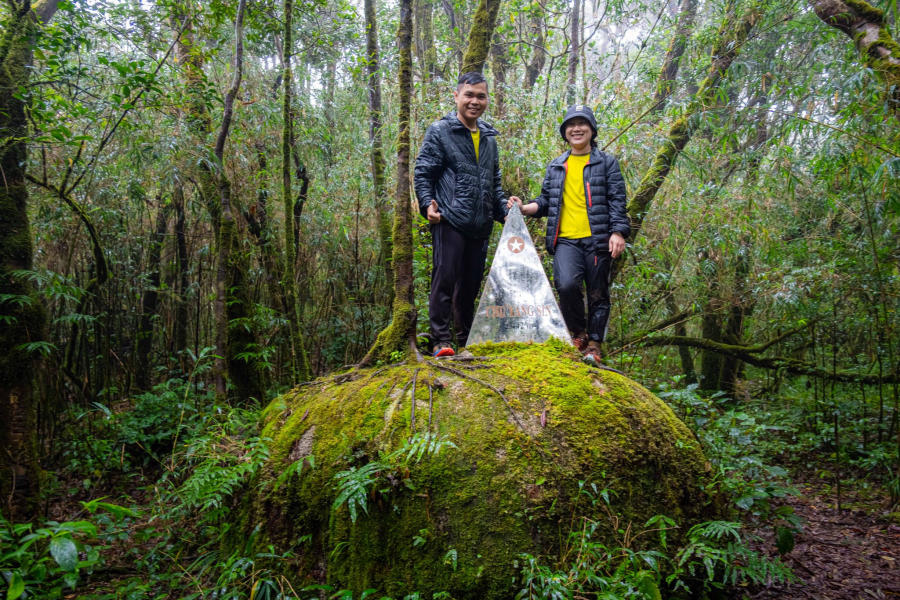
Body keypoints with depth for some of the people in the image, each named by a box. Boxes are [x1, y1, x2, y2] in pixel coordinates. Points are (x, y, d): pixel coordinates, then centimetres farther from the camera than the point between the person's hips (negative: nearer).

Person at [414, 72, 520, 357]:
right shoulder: (439, 131, 2)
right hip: (449, 221, -6)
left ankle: (467, 339, 21)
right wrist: (427, 204, -16)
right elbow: (422, 173, -2)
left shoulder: (489, 138, 20)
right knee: (445, 280, -8)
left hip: (480, 226, 6)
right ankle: (441, 341, -2)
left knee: (471, 283, 11)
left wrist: (504, 206, 14)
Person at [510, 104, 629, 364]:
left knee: (598, 293, 3)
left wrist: (618, 231, -9)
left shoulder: (607, 162, 10)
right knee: (567, 284, -21)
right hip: (566, 240, 1)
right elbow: (546, 202, 21)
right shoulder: (555, 166, 19)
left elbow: (617, 200, 3)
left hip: (596, 238, -1)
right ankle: (578, 332, 2)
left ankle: (594, 343, 18)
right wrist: (525, 208, 2)